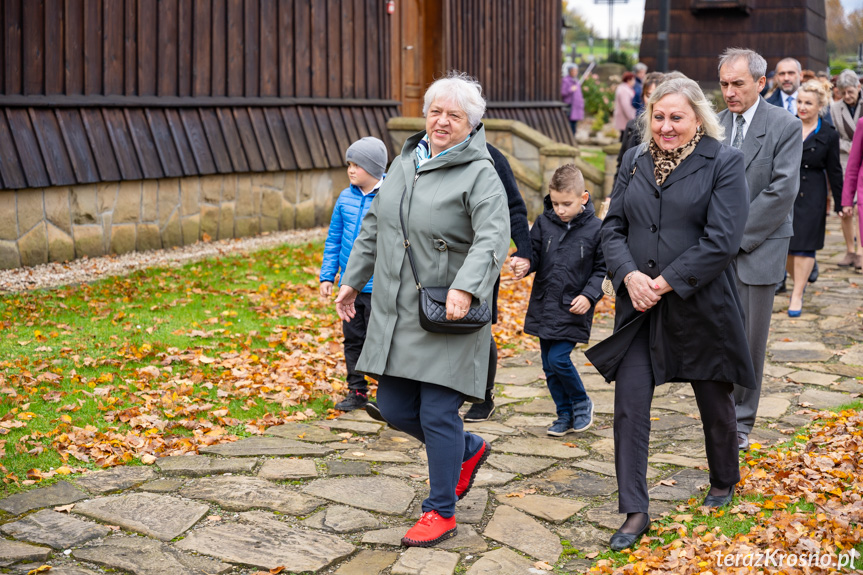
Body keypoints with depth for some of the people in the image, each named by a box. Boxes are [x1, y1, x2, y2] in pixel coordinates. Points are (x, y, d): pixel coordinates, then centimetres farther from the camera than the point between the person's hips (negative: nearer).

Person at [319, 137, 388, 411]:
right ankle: (357, 392, 26)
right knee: (353, 339, 14)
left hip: (379, 288, -6)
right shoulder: (346, 197, 5)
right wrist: (327, 275, 10)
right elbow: (334, 239, 13)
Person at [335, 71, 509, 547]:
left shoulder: (480, 174, -10)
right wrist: (352, 281, 22)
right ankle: (469, 451, 35)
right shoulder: (405, 162, 13)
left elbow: (492, 238, -24)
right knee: (394, 408, 10)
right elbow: (374, 226, 21)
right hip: (395, 312, 7)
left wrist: (465, 287, -39)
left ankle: (441, 512, 13)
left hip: (449, 317, -7)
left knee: (437, 413, -5)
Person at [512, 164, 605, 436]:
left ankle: (582, 404, 13)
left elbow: (603, 268, -2)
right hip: (544, 305, 5)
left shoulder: (595, 229, -8)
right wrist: (525, 264, -17)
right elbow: (534, 252, 6)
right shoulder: (543, 222, 1)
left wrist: (589, 295, -13)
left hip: (573, 309, -5)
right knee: (548, 365, 10)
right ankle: (565, 414, 26)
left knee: (558, 358, -13)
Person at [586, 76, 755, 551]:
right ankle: (635, 512, 4)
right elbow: (612, 226, 7)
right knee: (628, 406, -3)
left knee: (714, 402, 14)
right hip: (638, 310, 3)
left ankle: (724, 483, 40)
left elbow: (722, 240, -15)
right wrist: (628, 275, -11)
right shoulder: (635, 161, 8)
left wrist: (665, 283, -17)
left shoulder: (725, 162, -6)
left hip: (701, 308, -3)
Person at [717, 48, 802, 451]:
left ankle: (741, 422, 14)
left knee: (750, 339, 3)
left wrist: (738, 236, -13)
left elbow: (782, 190, -13)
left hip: (758, 249, -4)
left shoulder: (785, 126, -6)